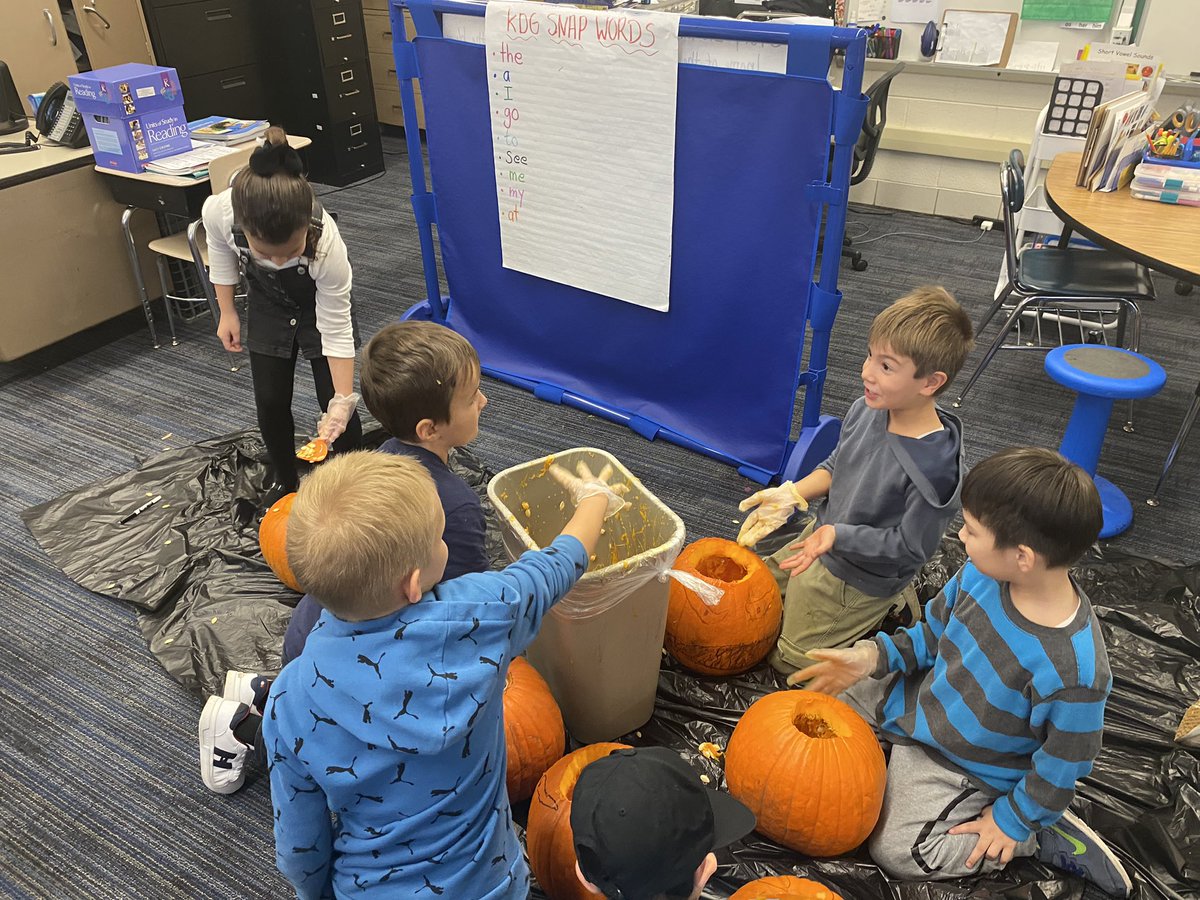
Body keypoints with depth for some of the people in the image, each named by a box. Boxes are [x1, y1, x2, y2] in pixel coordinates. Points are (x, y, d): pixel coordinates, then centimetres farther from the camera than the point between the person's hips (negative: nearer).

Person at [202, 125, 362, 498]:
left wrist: (343, 402, -34)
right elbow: (220, 251, -8)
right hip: (267, 303, 3)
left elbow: (336, 332, -30)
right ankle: (286, 482, 29)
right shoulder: (217, 212, -36)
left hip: (320, 303, -2)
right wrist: (227, 312, -3)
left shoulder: (327, 246, -42)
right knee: (270, 401, 4)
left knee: (333, 401, -3)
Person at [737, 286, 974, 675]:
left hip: (861, 578, -7)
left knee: (791, 659, 8)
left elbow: (909, 549, -25)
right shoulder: (867, 410, -13)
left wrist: (837, 535, -32)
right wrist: (791, 494, -10)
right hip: (824, 537, 7)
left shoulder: (934, 467, -34)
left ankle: (891, 606, 16)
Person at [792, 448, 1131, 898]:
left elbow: (1062, 764, -21)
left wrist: (1012, 819, -8)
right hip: (918, 696, 6)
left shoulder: (1074, 673, -37)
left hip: (963, 763, -6)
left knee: (897, 852, -7)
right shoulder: (981, 574, -20)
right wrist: (874, 656, -14)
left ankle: (1040, 834, 6)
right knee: (826, 696, 11)